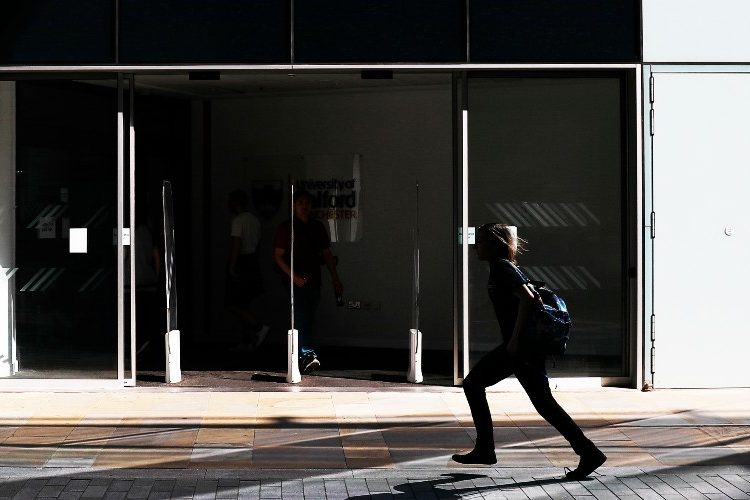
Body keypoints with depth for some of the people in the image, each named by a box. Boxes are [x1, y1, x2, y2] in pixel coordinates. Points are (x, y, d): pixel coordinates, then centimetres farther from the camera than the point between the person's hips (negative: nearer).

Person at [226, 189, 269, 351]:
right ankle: (251, 341, 12)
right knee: (244, 304, 13)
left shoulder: (238, 220, -13)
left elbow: (236, 244, -20)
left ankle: (259, 327, -15)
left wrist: (231, 266, -19)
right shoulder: (254, 220, 14)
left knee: (233, 304, -5)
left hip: (240, 263, -9)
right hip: (253, 262, 9)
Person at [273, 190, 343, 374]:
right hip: (295, 281, -5)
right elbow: (278, 255, -4)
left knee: (308, 321, 7)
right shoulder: (286, 228, 0)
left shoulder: (318, 227, 15)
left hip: (313, 281, 5)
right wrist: (294, 276, -14)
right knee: (301, 318, -17)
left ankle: (299, 359, 16)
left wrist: (335, 278, 10)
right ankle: (307, 356, -27)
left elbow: (327, 254, 18)